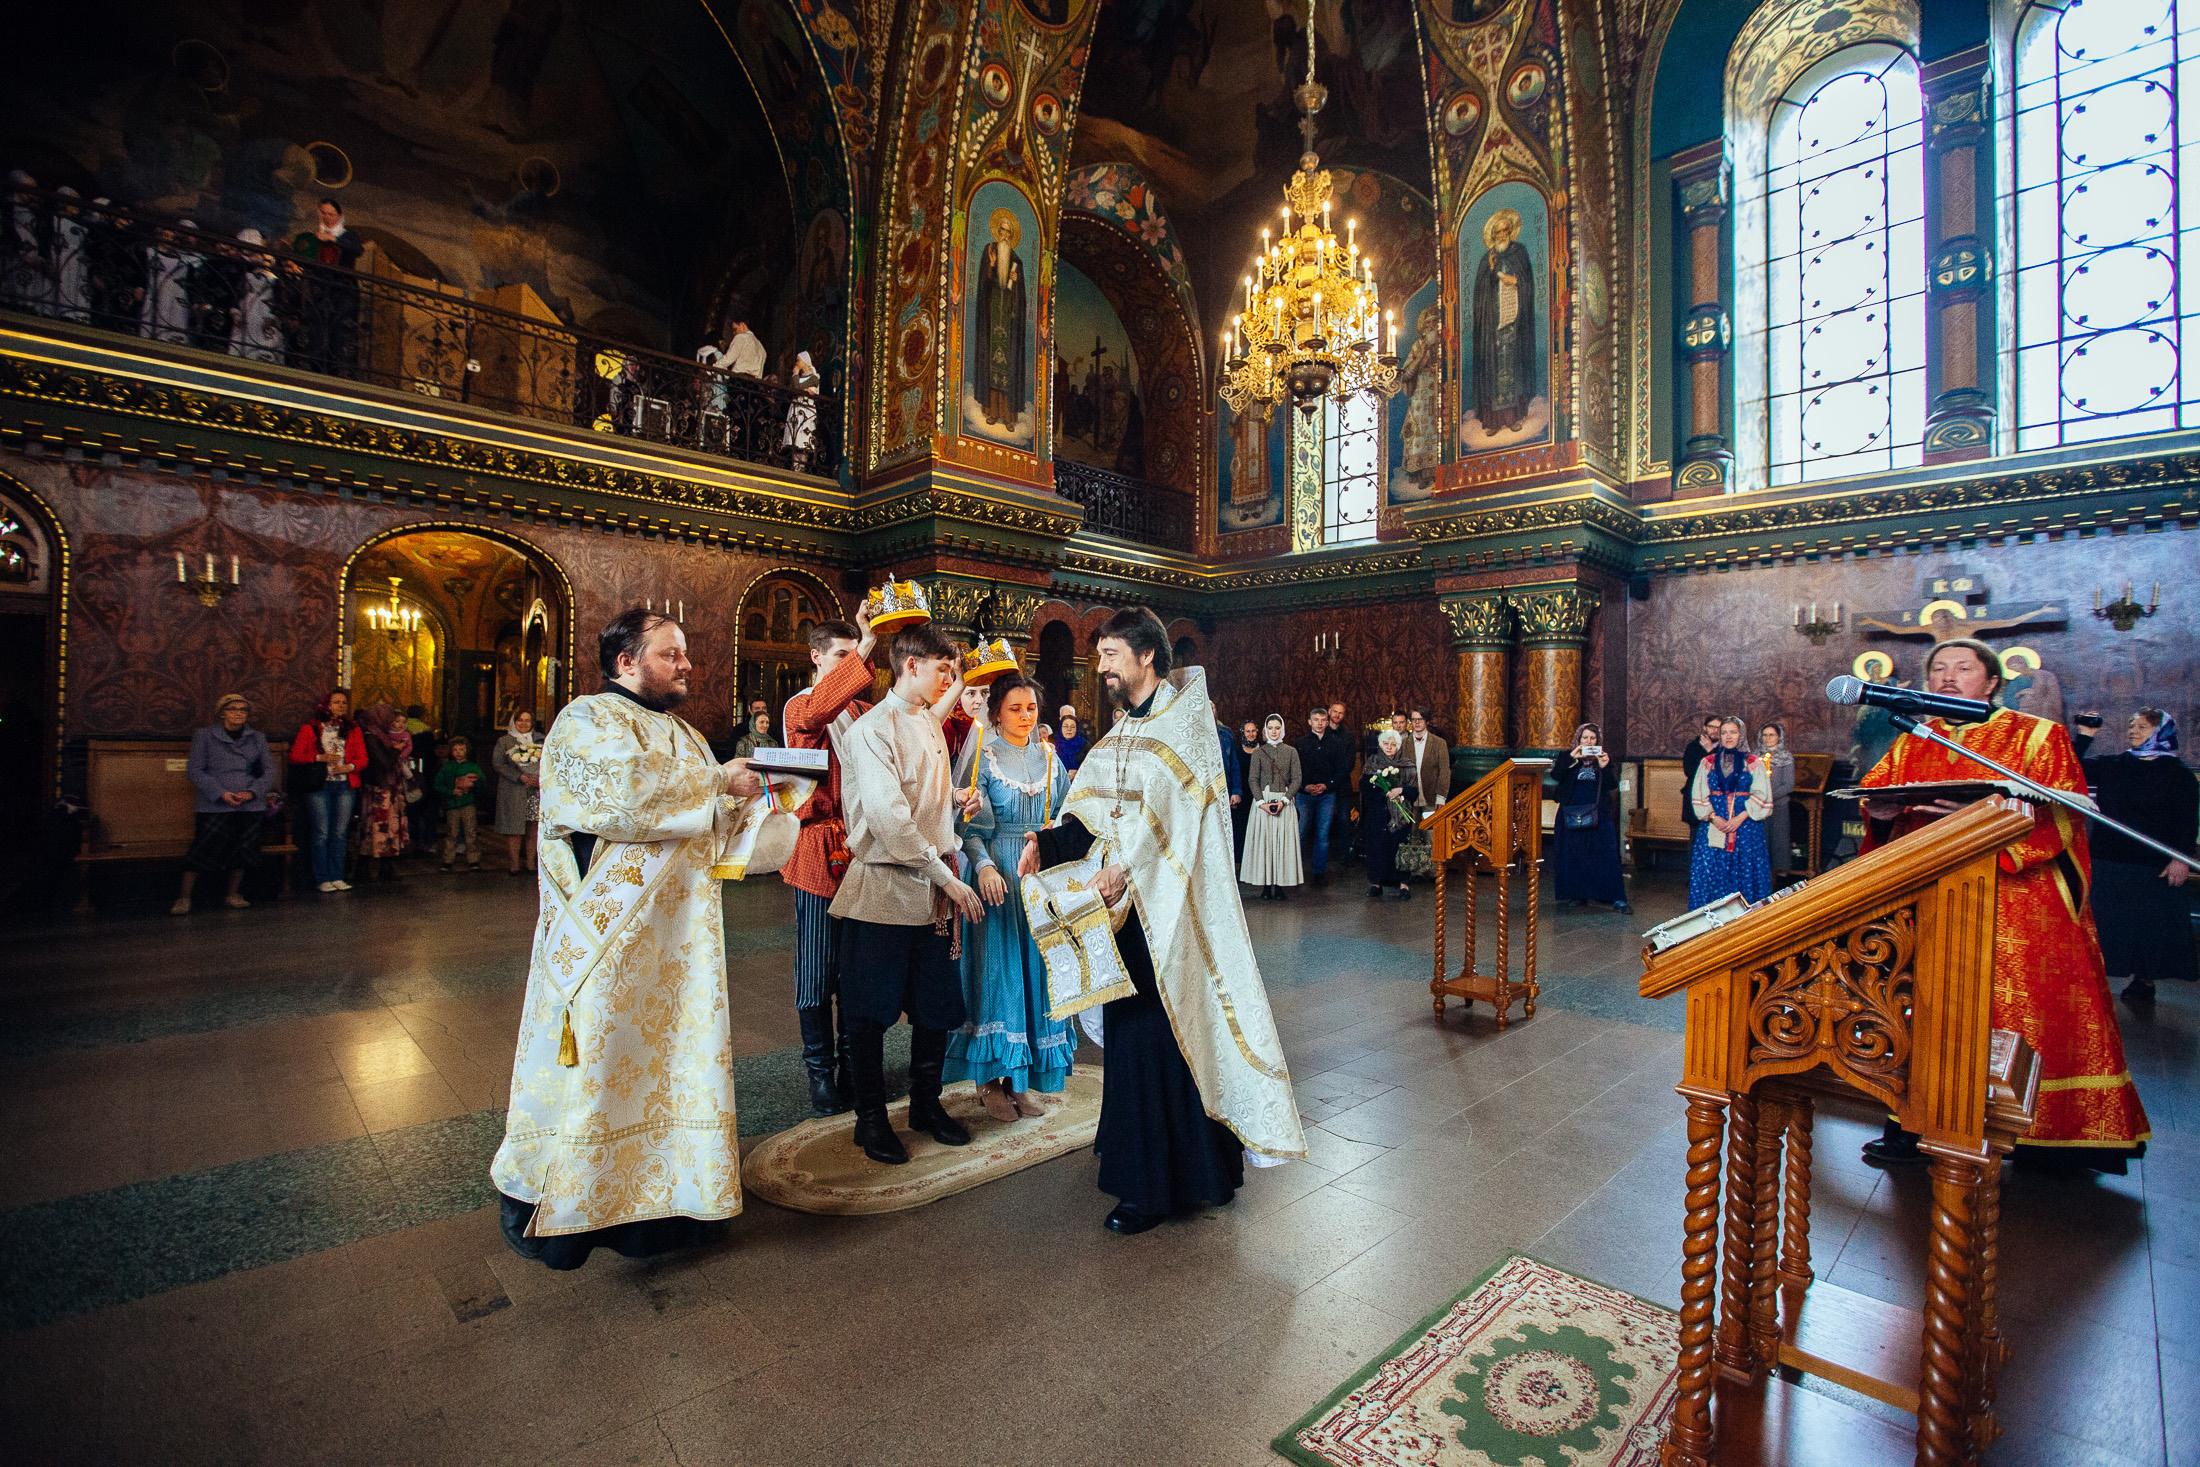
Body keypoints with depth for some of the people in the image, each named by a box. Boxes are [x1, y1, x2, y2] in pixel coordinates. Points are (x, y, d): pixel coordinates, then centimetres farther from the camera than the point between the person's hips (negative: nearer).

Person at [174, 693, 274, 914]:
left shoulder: (257, 738, 12)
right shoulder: (205, 736, 3)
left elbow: (269, 770, 9)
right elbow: (194, 770, -2)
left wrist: (252, 792, -8)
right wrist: (221, 793, -14)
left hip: (250, 806, 3)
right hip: (213, 806, -3)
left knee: (244, 850, 5)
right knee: (202, 850, -6)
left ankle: (232, 895, 20)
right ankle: (184, 897, 8)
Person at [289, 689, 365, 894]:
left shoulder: (353, 730, 13)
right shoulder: (310, 728, 5)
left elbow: (363, 758, 10)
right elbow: (294, 756, 3)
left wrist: (349, 766, -10)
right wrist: (320, 757, -11)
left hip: (345, 786, 2)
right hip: (319, 786, -2)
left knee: (340, 833, 3)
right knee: (322, 833, -3)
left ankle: (337, 877, 10)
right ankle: (323, 879, 5)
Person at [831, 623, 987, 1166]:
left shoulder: (930, 723, 13)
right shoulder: (871, 730, -13)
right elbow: (889, 819, -21)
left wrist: (957, 795, 10)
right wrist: (947, 878, -18)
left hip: (932, 890, 7)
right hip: (883, 891, -7)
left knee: (937, 1005, 13)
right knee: (870, 1011, 7)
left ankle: (926, 1103, 31)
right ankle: (871, 1117, 23)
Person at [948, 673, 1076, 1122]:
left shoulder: (1049, 758, 10)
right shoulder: (983, 757, -2)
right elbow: (968, 824, -8)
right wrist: (983, 865, -22)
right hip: (997, 874, -4)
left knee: (1035, 965, 5)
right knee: (996, 965, -2)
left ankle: (1020, 1078, 16)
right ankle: (991, 1078, 11)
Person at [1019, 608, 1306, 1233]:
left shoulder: (1182, 719, -10)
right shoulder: (1124, 731, 14)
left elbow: (1171, 807, -24)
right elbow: (1091, 807, 5)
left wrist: (1125, 866, -35)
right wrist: (1045, 841, -11)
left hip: (1168, 903, -8)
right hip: (1130, 897, 8)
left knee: (1155, 1034, -2)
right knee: (1128, 1027, 17)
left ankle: (1155, 1185, 12)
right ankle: (1132, 1148, 36)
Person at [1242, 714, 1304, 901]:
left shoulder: (1291, 752, 7)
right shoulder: (1258, 752, 7)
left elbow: (1297, 779, 1)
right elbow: (1252, 779, 1)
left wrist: (1284, 801, -10)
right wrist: (1262, 802, -12)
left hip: (1285, 803, 0)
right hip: (1262, 801, 0)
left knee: (1283, 842, -1)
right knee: (1263, 842, -2)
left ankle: (1279, 885, 4)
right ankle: (1266, 886, 3)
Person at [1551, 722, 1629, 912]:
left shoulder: (1604, 757, 8)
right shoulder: (1568, 758, 7)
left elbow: (1613, 785, -1)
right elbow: (1555, 775, -10)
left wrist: (1605, 766, -18)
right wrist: (1572, 757, -19)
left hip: (1599, 815, 0)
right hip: (1572, 814, 0)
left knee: (1606, 856, -5)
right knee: (1574, 857, 1)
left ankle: (1618, 900, -5)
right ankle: (1579, 896, 12)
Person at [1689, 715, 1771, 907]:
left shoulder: (1754, 763, 6)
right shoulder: (1708, 762, 10)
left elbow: (1761, 795, -1)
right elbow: (1698, 794, 5)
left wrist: (1740, 818, -12)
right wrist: (1714, 817, -9)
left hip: (1746, 824, -1)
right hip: (1713, 823, 1)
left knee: (1745, 871, -2)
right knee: (1710, 870, -3)